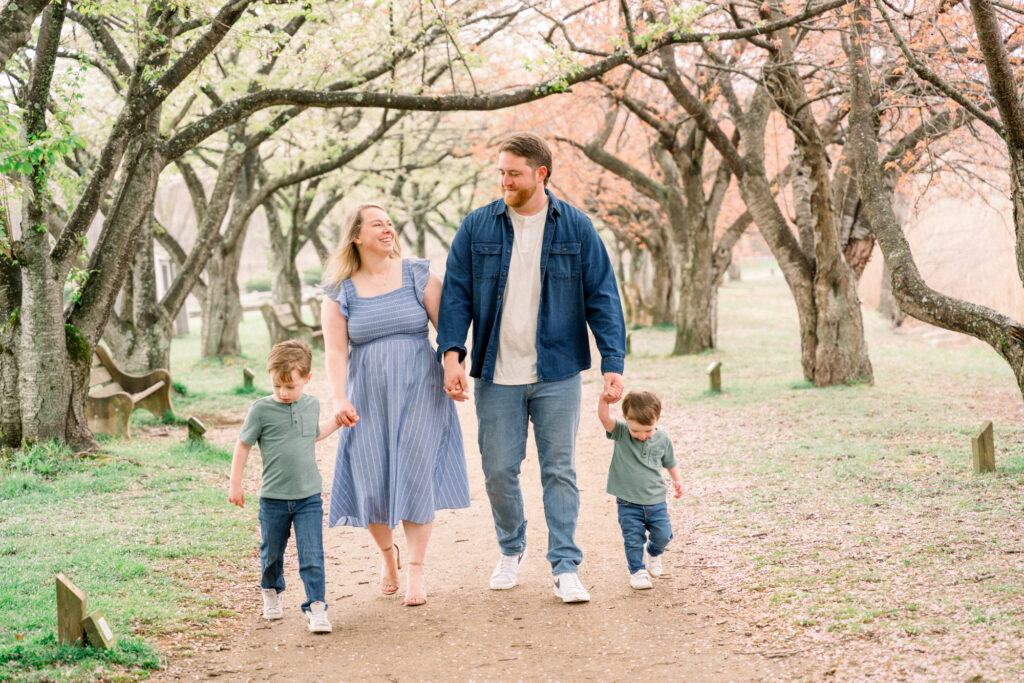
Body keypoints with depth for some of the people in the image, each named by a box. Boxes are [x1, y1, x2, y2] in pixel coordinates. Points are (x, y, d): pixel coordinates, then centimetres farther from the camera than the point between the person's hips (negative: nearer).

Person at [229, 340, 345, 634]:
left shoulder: (311, 405, 2)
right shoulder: (261, 410, -10)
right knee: (271, 553, 16)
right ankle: (271, 592, 42)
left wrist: (336, 420, 18)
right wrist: (235, 484, 2)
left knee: (312, 555, -6)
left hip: (309, 497, 1)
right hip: (273, 498, -1)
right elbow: (243, 445, 0)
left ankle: (316, 607, 0)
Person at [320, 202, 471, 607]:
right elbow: (335, 349, -4)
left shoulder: (418, 275, 3)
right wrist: (340, 399, -16)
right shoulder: (340, 292, 3)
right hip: (368, 397, 1)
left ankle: (416, 569, 4)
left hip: (419, 392, -1)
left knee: (416, 475, -7)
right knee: (371, 481, -2)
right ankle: (387, 552, 27)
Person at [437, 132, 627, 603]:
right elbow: (456, 294, 2)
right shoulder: (477, 228, 2)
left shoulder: (576, 228, 0)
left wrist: (613, 363, -8)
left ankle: (565, 567, 8)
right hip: (496, 375, 1)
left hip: (557, 374, -1)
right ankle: (511, 550, 29)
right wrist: (452, 352, -12)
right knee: (498, 470, 6)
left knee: (559, 470, 2)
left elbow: (601, 297, 0)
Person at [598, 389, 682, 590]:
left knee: (662, 535, 9)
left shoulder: (662, 439, -5)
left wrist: (677, 480, 8)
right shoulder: (620, 433, -13)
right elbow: (604, 418, -32)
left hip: (656, 500, 2)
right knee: (633, 539, -2)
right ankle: (637, 571, 16)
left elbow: (670, 462, 14)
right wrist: (604, 399, -48)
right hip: (628, 503, -2)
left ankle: (654, 554, 40)